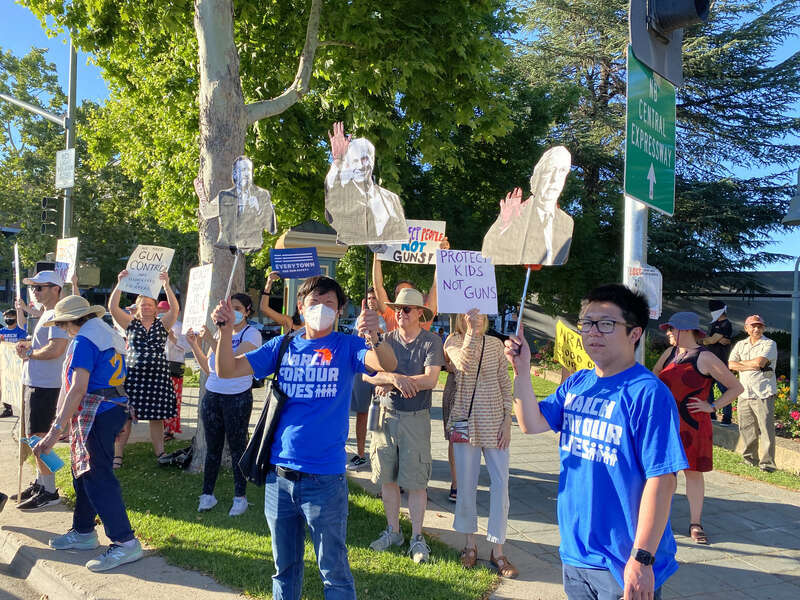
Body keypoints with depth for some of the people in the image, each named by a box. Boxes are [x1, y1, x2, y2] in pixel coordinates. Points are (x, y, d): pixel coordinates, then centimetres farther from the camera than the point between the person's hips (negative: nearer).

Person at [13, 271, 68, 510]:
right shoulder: (45, 314, 17)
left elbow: (56, 349, -27)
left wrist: (29, 353, -12)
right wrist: (27, 344, 6)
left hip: (44, 385, -10)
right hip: (34, 382, 10)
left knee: (39, 437, -6)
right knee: (36, 436, 17)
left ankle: (49, 491, 2)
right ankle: (40, 483, 29)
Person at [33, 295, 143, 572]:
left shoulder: (83, 340, -13)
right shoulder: (108, 333, 17)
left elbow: (78, 388, -22)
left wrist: (56, 430, -22)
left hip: (97, 413, -10)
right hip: (115, 407, 10)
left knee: (97, 477, -9)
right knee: (83, 473, 19)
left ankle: (125, 543, -9)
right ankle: (83, 532, 30)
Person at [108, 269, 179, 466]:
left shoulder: (162, 324, 7)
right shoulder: (131, 324, 8)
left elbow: (175, 308, -10)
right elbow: (112, 308, -4)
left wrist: (166, 286, -19)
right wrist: (119, 284, -13)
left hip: (158, 375, 0)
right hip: (133, 374, 0)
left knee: (157, 417, 5)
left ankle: (160, 452, 15)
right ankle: (118, 454, 8)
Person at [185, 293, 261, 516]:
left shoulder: (251, 334, -6)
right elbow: (208, 368, 13)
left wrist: (211, 339, -22)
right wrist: (195, 345, 2)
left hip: (238, 398, -5)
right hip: (212, 397, 5)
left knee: (237, 447, 2)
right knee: (212, 447, 10)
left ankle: (240, 497, 12)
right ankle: (207, 494, 19)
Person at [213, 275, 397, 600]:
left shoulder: (346, 347, -4)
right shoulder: (282, 346, 4)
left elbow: (388, 365, -22)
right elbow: (227, 369, 1)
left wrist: (374, 338, -42)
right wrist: (226, 330, -16)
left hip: (325, 478, -3)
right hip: (279, 474, 3)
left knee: (334, 571, 7)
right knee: (284, 567, 20)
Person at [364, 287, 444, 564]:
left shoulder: (431, 341, -3)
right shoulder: (386, 339, 6)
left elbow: (430, 379, -15)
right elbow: (367, 373, -5)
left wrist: (392, 381, -14)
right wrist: (395, 378, -23)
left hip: (416, 418, -3)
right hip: (386, 414, 3)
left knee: (416, 481, 2)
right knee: (388, 478, 10)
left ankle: (417, 538, 15)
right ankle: (393, 531, 26)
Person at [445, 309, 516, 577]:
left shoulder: (495, 344, 6)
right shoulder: (454, 342, -2)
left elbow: (505, 384, 7)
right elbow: (464, 364, -25)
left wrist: (507, 420, 0)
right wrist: (471, 332, -31)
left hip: (494, 423, 2)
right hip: (466, 422, -2)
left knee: (501, 483, 0)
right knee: (467, 484, 7)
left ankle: (497, 550, 11)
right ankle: (470, 544, 24)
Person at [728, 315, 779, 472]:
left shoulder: (769, 344, -1)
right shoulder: (740, 345, 15)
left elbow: (759, 362, -16)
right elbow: (730, 365, 3)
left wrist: (741, 363, 0)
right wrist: (752, 366, -7)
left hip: (763, 394, -5)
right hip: (744, 393, 5)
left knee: (766, 428, -7)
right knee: (746, 428, 10)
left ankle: (767, 463, -3)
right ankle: (750, 459, 22)